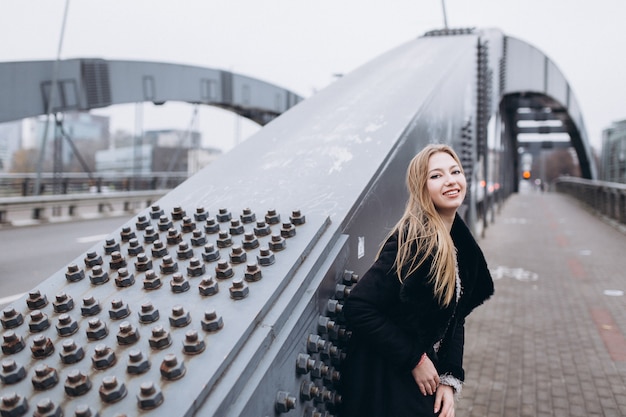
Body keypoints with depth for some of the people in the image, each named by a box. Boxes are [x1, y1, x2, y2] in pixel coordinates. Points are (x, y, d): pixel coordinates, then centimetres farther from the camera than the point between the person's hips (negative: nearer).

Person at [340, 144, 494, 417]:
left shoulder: (460, 243, 2)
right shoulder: (416, 239, -23)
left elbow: (454, 318, 7)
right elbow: (358, 308, -27)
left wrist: (450, 377, -4)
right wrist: (416, 359, -20)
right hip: (385, 380, -7)